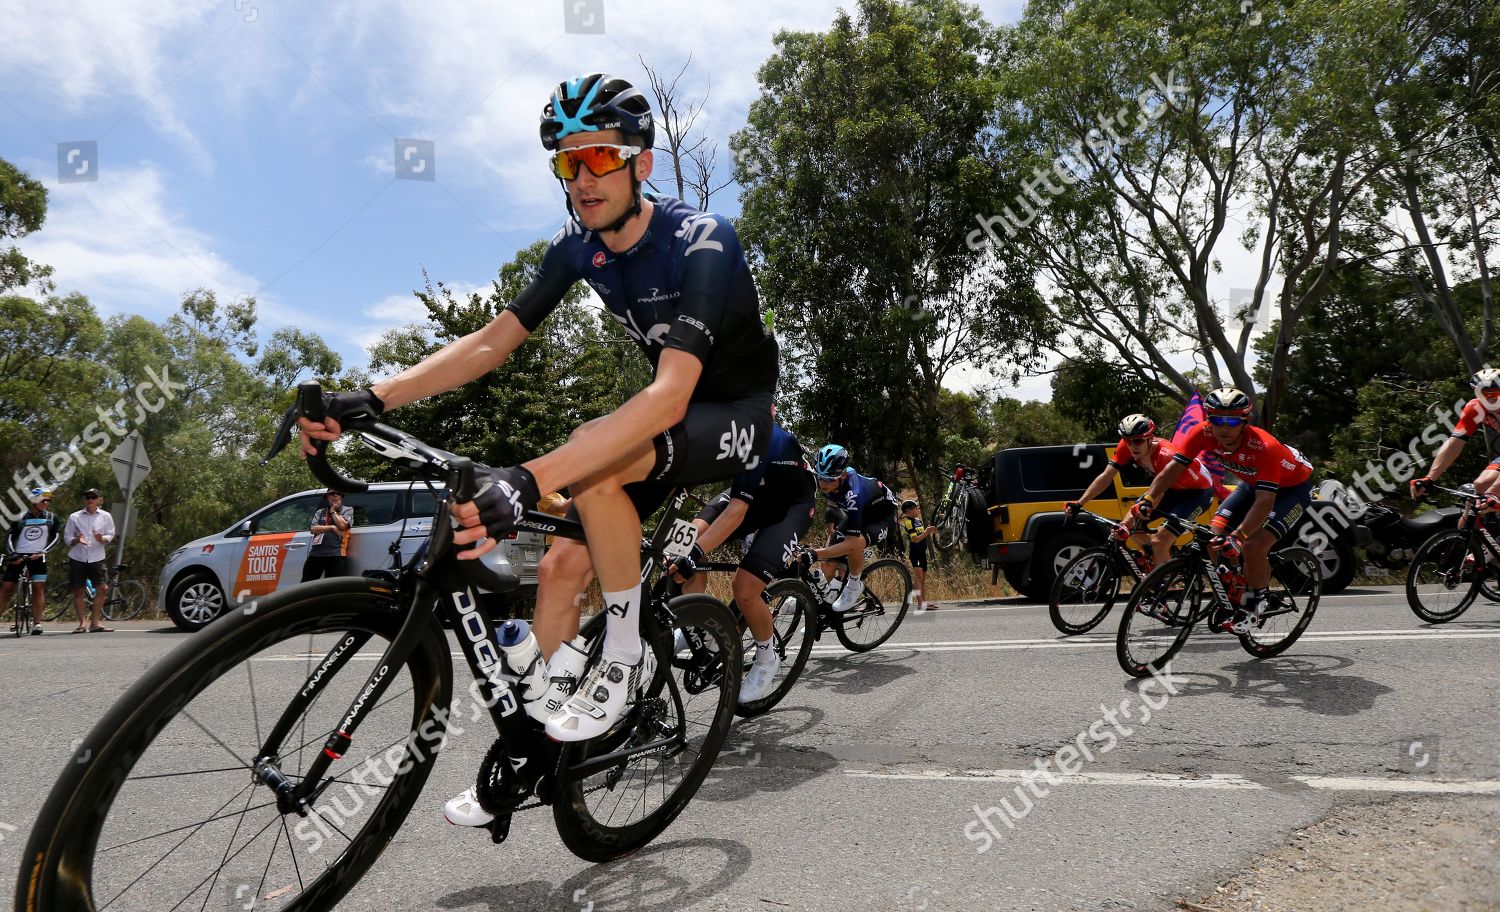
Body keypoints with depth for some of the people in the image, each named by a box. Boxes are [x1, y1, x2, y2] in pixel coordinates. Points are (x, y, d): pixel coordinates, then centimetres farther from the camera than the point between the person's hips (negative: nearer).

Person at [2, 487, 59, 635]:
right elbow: (10, 537, 3)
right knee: (6, 588, -2)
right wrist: (12, 555, -11)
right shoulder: (21, 518, 6)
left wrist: (42, 552, -11)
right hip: (18, 556, 1)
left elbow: (55, 538, 3)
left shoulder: (51, 518, 7)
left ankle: (37, 623, -9)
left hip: (37, 557, 0)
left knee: (38, 588, -9)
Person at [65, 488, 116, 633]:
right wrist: (77, 540, -16)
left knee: (102, 588, -7)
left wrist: (102, 539, -15)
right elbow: (67, 537, 6)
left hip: (97, 558, 0)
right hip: (77, 558, 0)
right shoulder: (74, 517, 4)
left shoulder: (105, 516, 7)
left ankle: (96, 622, 3)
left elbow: (110, 535, 7)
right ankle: (83, 623, 10)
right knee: (79, 591, 2)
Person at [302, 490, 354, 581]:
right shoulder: (320, 512, 19)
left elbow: (342, 525, -7)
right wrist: (332, 527, -6)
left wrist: (333, 511, 4)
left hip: (336, 553, -4)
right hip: (316, 553, 4)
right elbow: (313, 529, 4)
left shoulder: (348, 510, 11)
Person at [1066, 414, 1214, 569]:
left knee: (1159, 542, -21)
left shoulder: (1165, 454, -36)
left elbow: (1159, 491, -48)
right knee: (1130, 524, -2)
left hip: (1198, 491, -7)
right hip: (1173, 488, 7)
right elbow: (1106, 477, -19)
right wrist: (1078, 504, -27)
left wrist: (1145, 505, -67)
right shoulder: (1126, 448, -18)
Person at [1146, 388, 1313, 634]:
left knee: (1254, 546, -23)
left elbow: (1264, 501, -41)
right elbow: (1173, 469, -22)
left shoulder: (1264, 447, -38)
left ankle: (1251, 609, -1)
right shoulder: (1204, 435, -25)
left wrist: (1238, 536, -52)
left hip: (1293, 487, -6)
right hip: (1254, 482, 6)